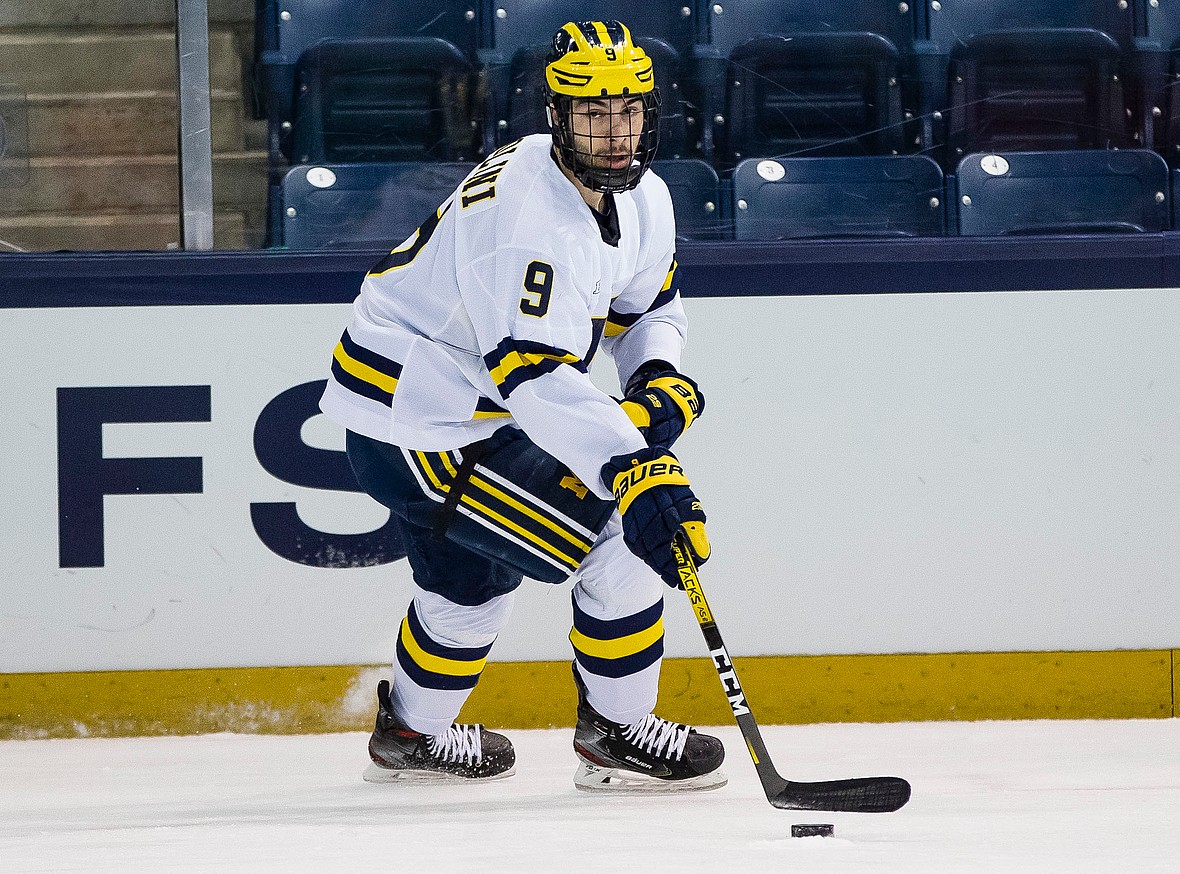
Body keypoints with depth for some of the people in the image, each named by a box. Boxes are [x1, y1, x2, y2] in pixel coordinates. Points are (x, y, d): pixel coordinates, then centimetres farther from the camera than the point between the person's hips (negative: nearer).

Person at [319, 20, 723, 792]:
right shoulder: (529, 214, -30)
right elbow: (533, 374, -39)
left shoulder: (641, 198, 1)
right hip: (421, 431, -11)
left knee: (474, 573, 32)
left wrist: (658, 378, -5)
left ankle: (411, 733, 54)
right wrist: (630, 468, -49)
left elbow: (649, 302, 18)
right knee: (627, 543, -12)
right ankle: (617, 734, 4)